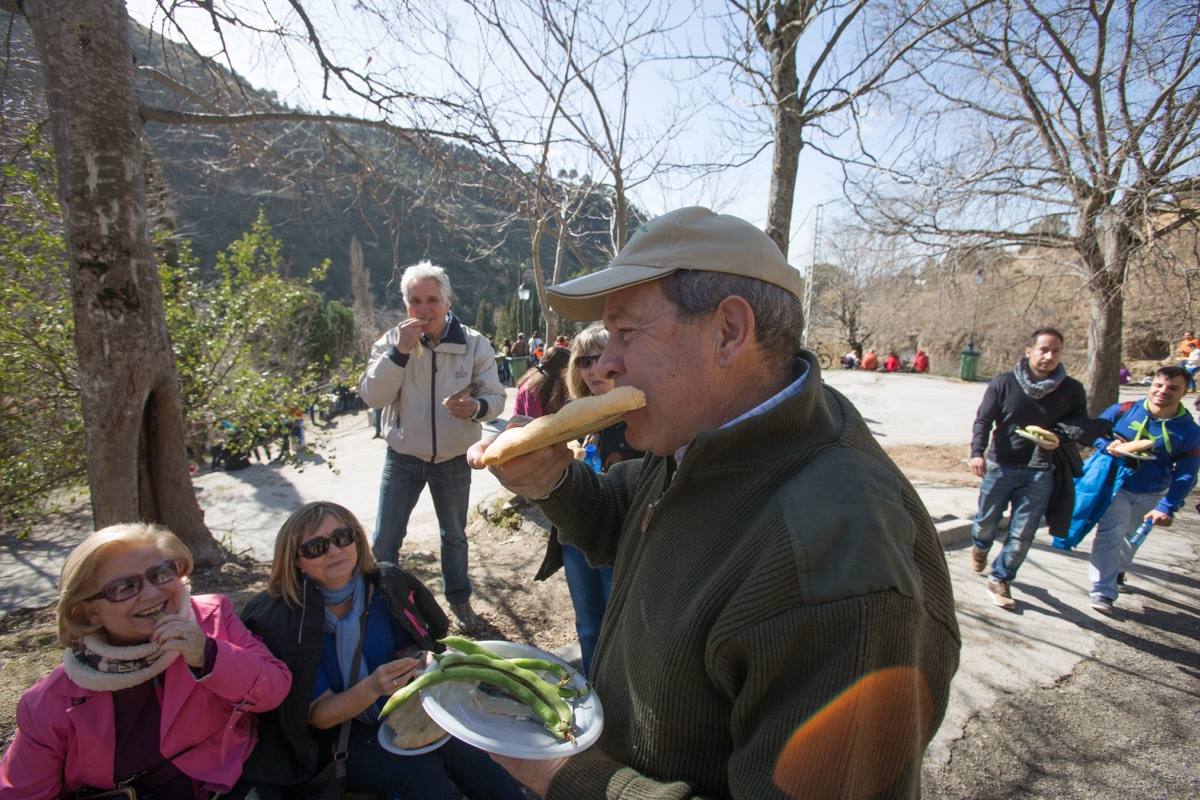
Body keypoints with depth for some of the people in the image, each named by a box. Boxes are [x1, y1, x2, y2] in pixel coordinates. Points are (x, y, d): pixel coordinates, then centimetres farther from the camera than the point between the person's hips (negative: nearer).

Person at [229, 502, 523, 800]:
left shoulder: (386, 585, -13)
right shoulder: (283, 621, -22)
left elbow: (407, 650, 2)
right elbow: (319, 715, -17)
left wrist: (427, 661, -22)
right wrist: (372, 687, -36)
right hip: (334, 735, -3)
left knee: (468, 755, -21)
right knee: (423, 772, -27)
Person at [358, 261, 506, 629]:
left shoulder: (474, 344, -9)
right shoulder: (392, 341, -8)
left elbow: (496, 396, -6)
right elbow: (372, 396, -17)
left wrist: (477, 407, -29)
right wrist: (400, 351, -28)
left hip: (454, 460, 1)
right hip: (402, 458, 0)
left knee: (454, 536, 19)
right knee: (385, 540, 6)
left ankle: (459, 597, 40)